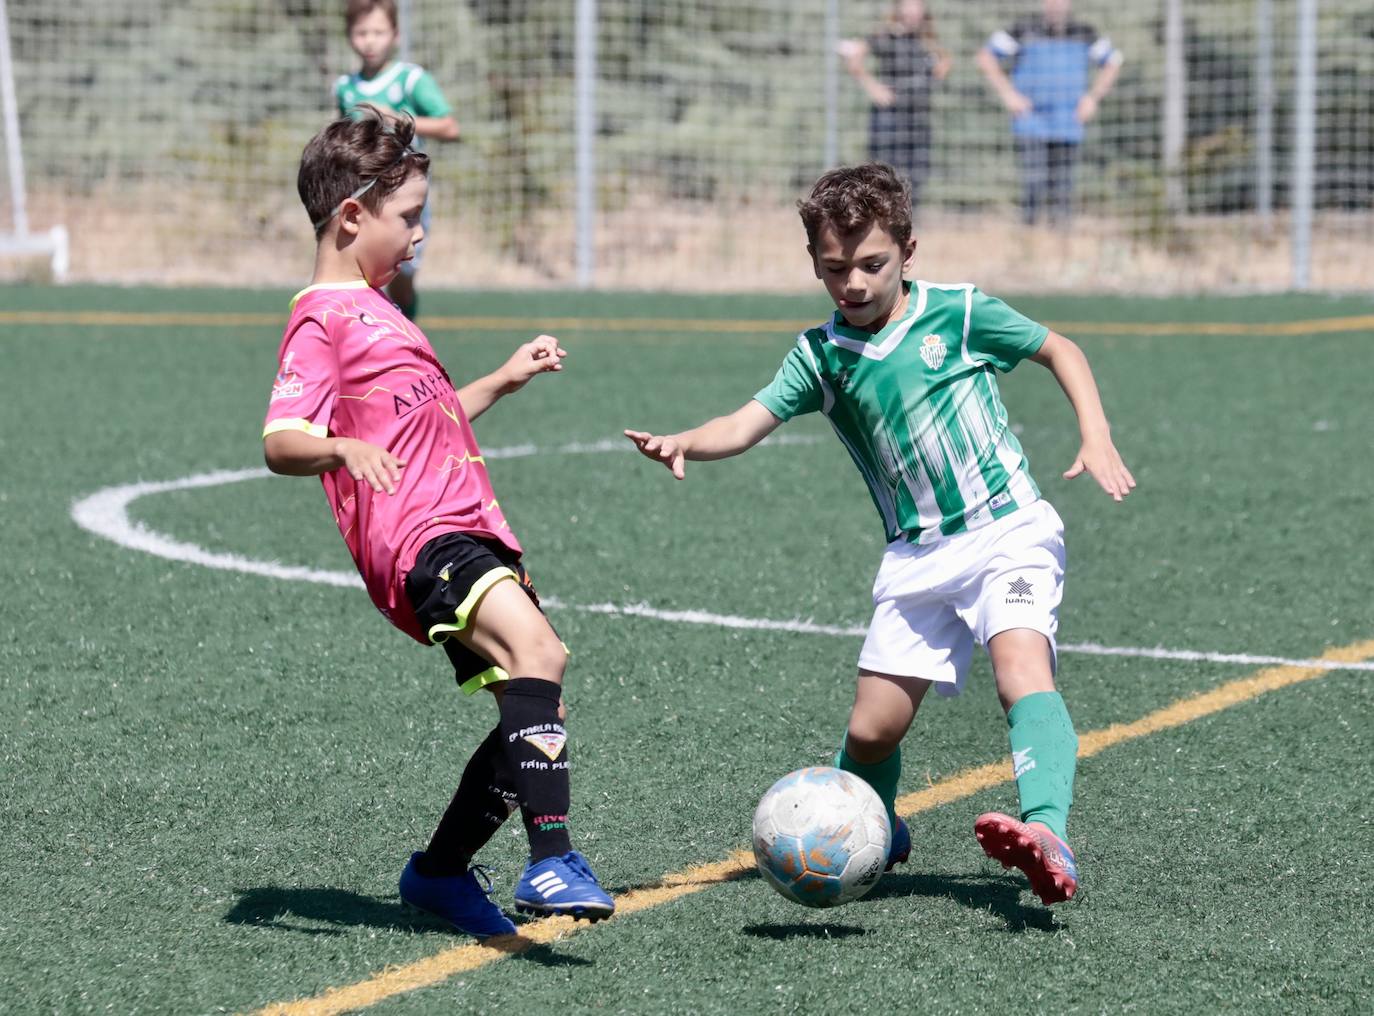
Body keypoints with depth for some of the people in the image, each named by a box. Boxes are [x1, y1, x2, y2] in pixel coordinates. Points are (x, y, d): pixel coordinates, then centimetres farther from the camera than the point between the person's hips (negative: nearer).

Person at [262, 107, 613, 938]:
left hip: (472, 528, 10)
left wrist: (503, 381, 35)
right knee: (538, 652, -31)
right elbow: (281, 442, -17)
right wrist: (343, 449, -36)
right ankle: (552, 861, -39)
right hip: (417, 538, -10)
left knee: (537, 714, 7)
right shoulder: (322, 321, -5)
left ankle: (441, 870, 23)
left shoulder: (374, 308, 26)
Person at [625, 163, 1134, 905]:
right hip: (916, 558, 4)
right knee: (871, 729, 0)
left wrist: (1096, 439, -2)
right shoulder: (821, 355, 4)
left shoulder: (958, 313, -3)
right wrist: (684, 443, -26)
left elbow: (1059, 350, 10)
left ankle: (1048, 838, -49)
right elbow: (747, 424, -6)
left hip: (1008, 532, -4)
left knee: (1021, 664, -31)